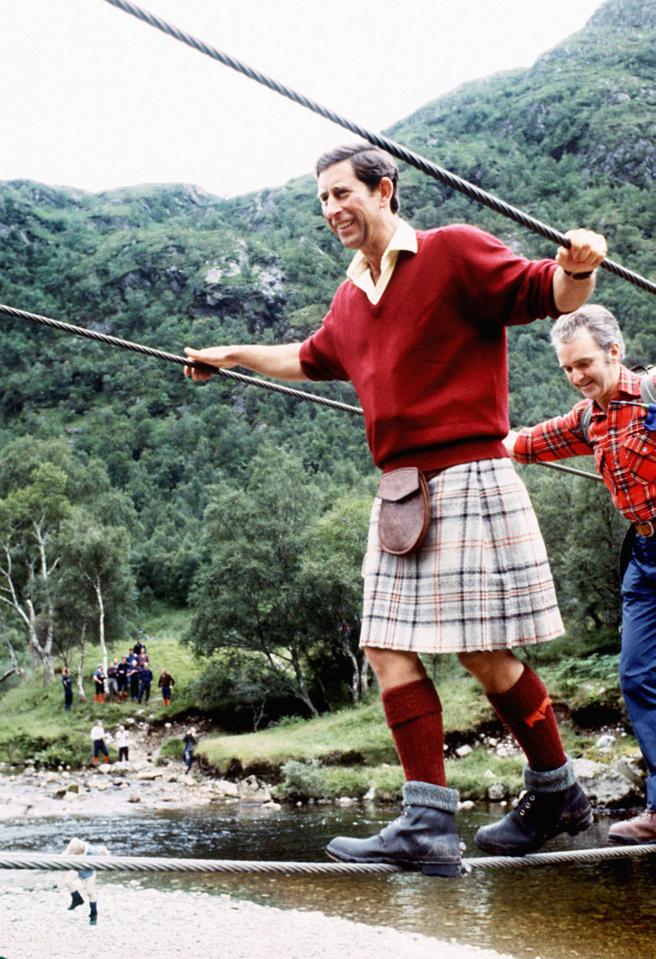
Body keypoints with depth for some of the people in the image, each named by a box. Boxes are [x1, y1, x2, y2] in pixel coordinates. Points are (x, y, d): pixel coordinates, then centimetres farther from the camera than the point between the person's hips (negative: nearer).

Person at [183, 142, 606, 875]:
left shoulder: (453, 251, -3)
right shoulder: (350, 298, 20)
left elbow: (551, 296, -8)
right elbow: (310, 359, 39)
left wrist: (576, 269, -30)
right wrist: (234, 355, 48)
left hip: (467, 479, -8)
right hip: (400, 492, 8)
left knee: (484, 652, -5)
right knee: (389, 649, 1)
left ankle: (558, 795, 17)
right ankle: (428, 826, 4)